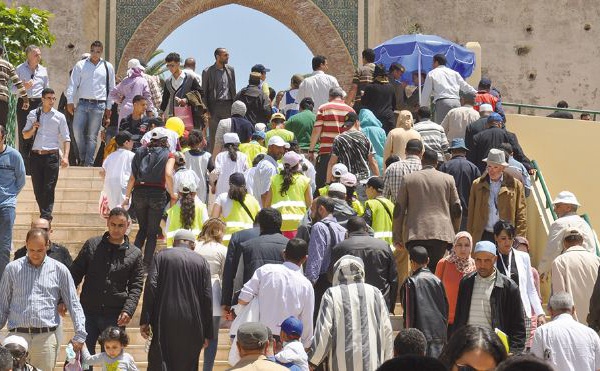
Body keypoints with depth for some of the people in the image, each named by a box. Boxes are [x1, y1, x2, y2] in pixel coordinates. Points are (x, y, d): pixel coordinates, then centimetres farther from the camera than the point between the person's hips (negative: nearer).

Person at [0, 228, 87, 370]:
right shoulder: (12, 269, 9)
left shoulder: (59, 270, 7)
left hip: (47, 337, 0)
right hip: (18, 335, 0)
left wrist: (80, 335, 0)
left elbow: (74, 304, 8)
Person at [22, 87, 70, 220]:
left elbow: (66, 138, 2)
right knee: (37, 188, 4)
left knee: (49, 188, -9)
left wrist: (65, 157, -9)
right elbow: (25, 135, 14)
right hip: (36, 155, 2)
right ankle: (45, 216, 15)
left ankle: (46, 217, -10)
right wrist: (33, 128, -6)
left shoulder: (59, 117, 4)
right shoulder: (33, 114, 9)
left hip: (52, 156, -2)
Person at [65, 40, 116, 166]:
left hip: (98, 105, 0)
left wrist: (108, 107, 10)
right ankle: (83, 158, 7)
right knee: (77, 130, -9)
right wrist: (70, 101, -4)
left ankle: (88, 163, 3)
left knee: (92, 135, 0)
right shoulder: (81, 65, 9)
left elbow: (111, 88, 14)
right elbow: (73, 84, 6)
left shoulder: (108, 67, 10)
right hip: (82, 103, 0)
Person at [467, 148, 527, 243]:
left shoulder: (515, 185, 4)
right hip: (483, 236, 2)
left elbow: (521, 217, 3)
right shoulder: (477, 184, 10)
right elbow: (471, 215, 11)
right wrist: (470, 238, 5)